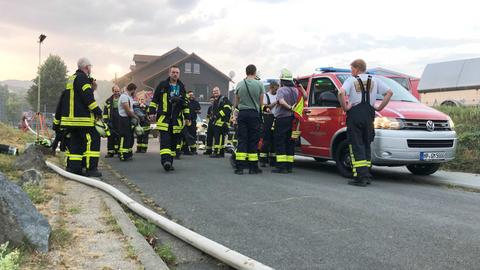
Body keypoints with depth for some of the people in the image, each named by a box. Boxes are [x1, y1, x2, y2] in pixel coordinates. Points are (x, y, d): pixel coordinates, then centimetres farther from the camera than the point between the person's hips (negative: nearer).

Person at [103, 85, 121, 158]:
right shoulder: (108, 101, 11)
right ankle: (110, 152, 7)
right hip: (112, 123, 2)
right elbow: (105, 112, 13)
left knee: (119, 137, -1)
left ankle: (119, 151, 5)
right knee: (111, 137, 2)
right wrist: (105, 121, 3)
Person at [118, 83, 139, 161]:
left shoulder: (129, 97, 18)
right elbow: (127, 110, -18)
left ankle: (128, 153, 21)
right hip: (124, 119, -10)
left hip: (129, 119, 10)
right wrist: (136, 117, -9)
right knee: (125, 137, -9)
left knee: (130, 137, 13)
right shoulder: (124, 96, -14)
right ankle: (123, 155, -5)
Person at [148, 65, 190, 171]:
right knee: (165, 138, -15)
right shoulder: (162, 85, 3)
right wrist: (152, 112, -2)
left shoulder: (182, 87, 14)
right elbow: (154, 100, 6)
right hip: (164, 117, -4)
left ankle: (170, 162, 12)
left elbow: (185, 104, 19)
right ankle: (165, 160, -23)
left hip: (176, 119, 4)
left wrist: (187, 117, 15)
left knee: (174, 141, 5)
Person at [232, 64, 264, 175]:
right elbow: (261, 103, 3)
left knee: (242, 140, 3)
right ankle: (253, 167, 7)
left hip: (242, 113, 2)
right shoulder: (259, 84, -2)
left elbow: (236, 103, 11)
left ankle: (239, 167, -2)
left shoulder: (239, 84, 4)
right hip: (254, 114, -2)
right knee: (253, 140, 4)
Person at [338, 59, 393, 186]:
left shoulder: (351, 80, 0)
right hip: (369, 115, 5)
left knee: (356, 146, -4)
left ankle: (361, 177, -10)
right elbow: (389, 92, 8)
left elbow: (341, 93, -19)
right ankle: (367, 175, 17)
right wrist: (379, 107, 8)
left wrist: (345, 107, -7)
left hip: (355, 115, -4)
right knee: (366, 145, 15)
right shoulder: (374, 80, 14)